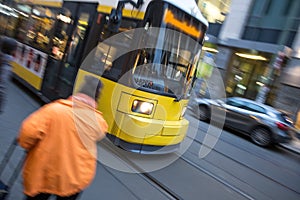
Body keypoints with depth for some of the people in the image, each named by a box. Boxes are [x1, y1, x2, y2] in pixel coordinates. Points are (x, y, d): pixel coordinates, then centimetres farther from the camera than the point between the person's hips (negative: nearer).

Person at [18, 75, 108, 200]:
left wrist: (26, 145, 1)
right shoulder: (99, 122, -12)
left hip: (42, 175, -1)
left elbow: (30, 131, -20)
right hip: (75, 179, 2)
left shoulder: (54, 109, -18)